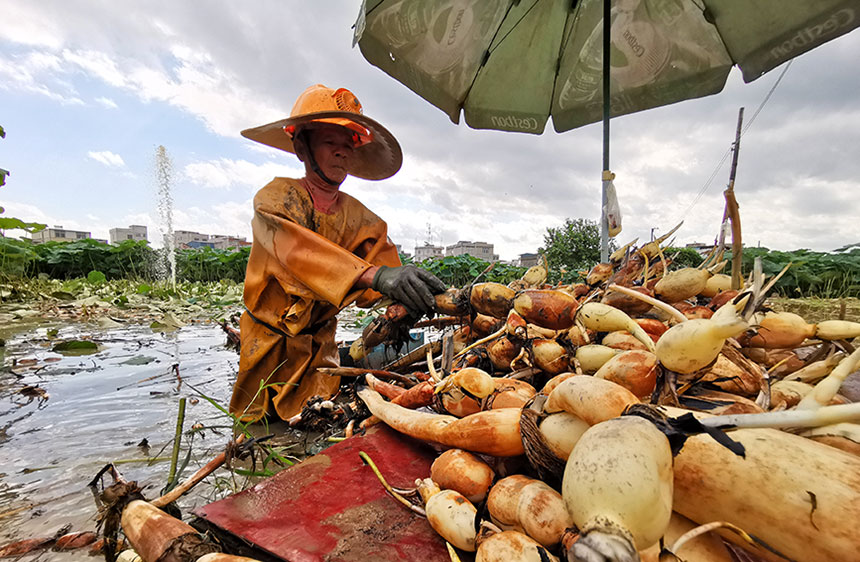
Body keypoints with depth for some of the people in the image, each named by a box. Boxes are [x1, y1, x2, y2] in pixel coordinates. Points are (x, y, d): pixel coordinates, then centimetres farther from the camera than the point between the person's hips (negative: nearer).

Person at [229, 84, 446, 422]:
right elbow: (295, 248, -35)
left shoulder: (357, 217, -2)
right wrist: (372, 275, -51)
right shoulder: (277, 196, -14)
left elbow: (380, 254, -16)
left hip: (319, 343, 3)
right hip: (267, 342, -2)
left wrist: (398, 305, -39)